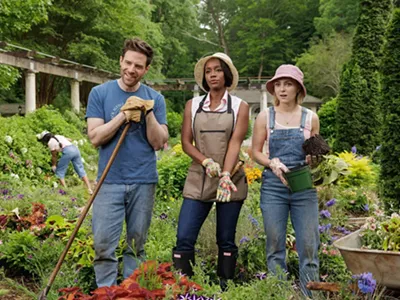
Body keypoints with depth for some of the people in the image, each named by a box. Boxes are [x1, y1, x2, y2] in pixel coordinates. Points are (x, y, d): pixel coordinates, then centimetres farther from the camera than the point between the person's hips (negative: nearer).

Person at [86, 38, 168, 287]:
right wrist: (124, 114, -13)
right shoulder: (100, 93, 2)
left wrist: (148, 113, -13)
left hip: (144, 182, 1)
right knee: (104, 246, -4)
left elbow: (159, 143, -1)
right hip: (110, 181, -1)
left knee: (137, 246, 10)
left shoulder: (155, 99, 5)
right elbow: (95, 137, -6)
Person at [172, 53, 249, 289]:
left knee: (226, 240, 7)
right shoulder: (193, 105, 8)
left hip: (231, 179, -1)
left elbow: (235, 143, -10)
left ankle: (225, 287, 18)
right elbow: (186, 142, 3)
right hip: (198, 179, 1)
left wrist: (225, 175, -24)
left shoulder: (240, 106, 2)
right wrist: (206, 161, -16)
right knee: (184, 239, -6)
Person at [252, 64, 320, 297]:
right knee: (275, 246, 5)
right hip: (273, 185, 0)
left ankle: (311, 295, 12)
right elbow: (256, 151, 4)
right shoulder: (266, 116, 4)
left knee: (308, 246, 0)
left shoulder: (311, 118, 5)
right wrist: (273, 163, -14)